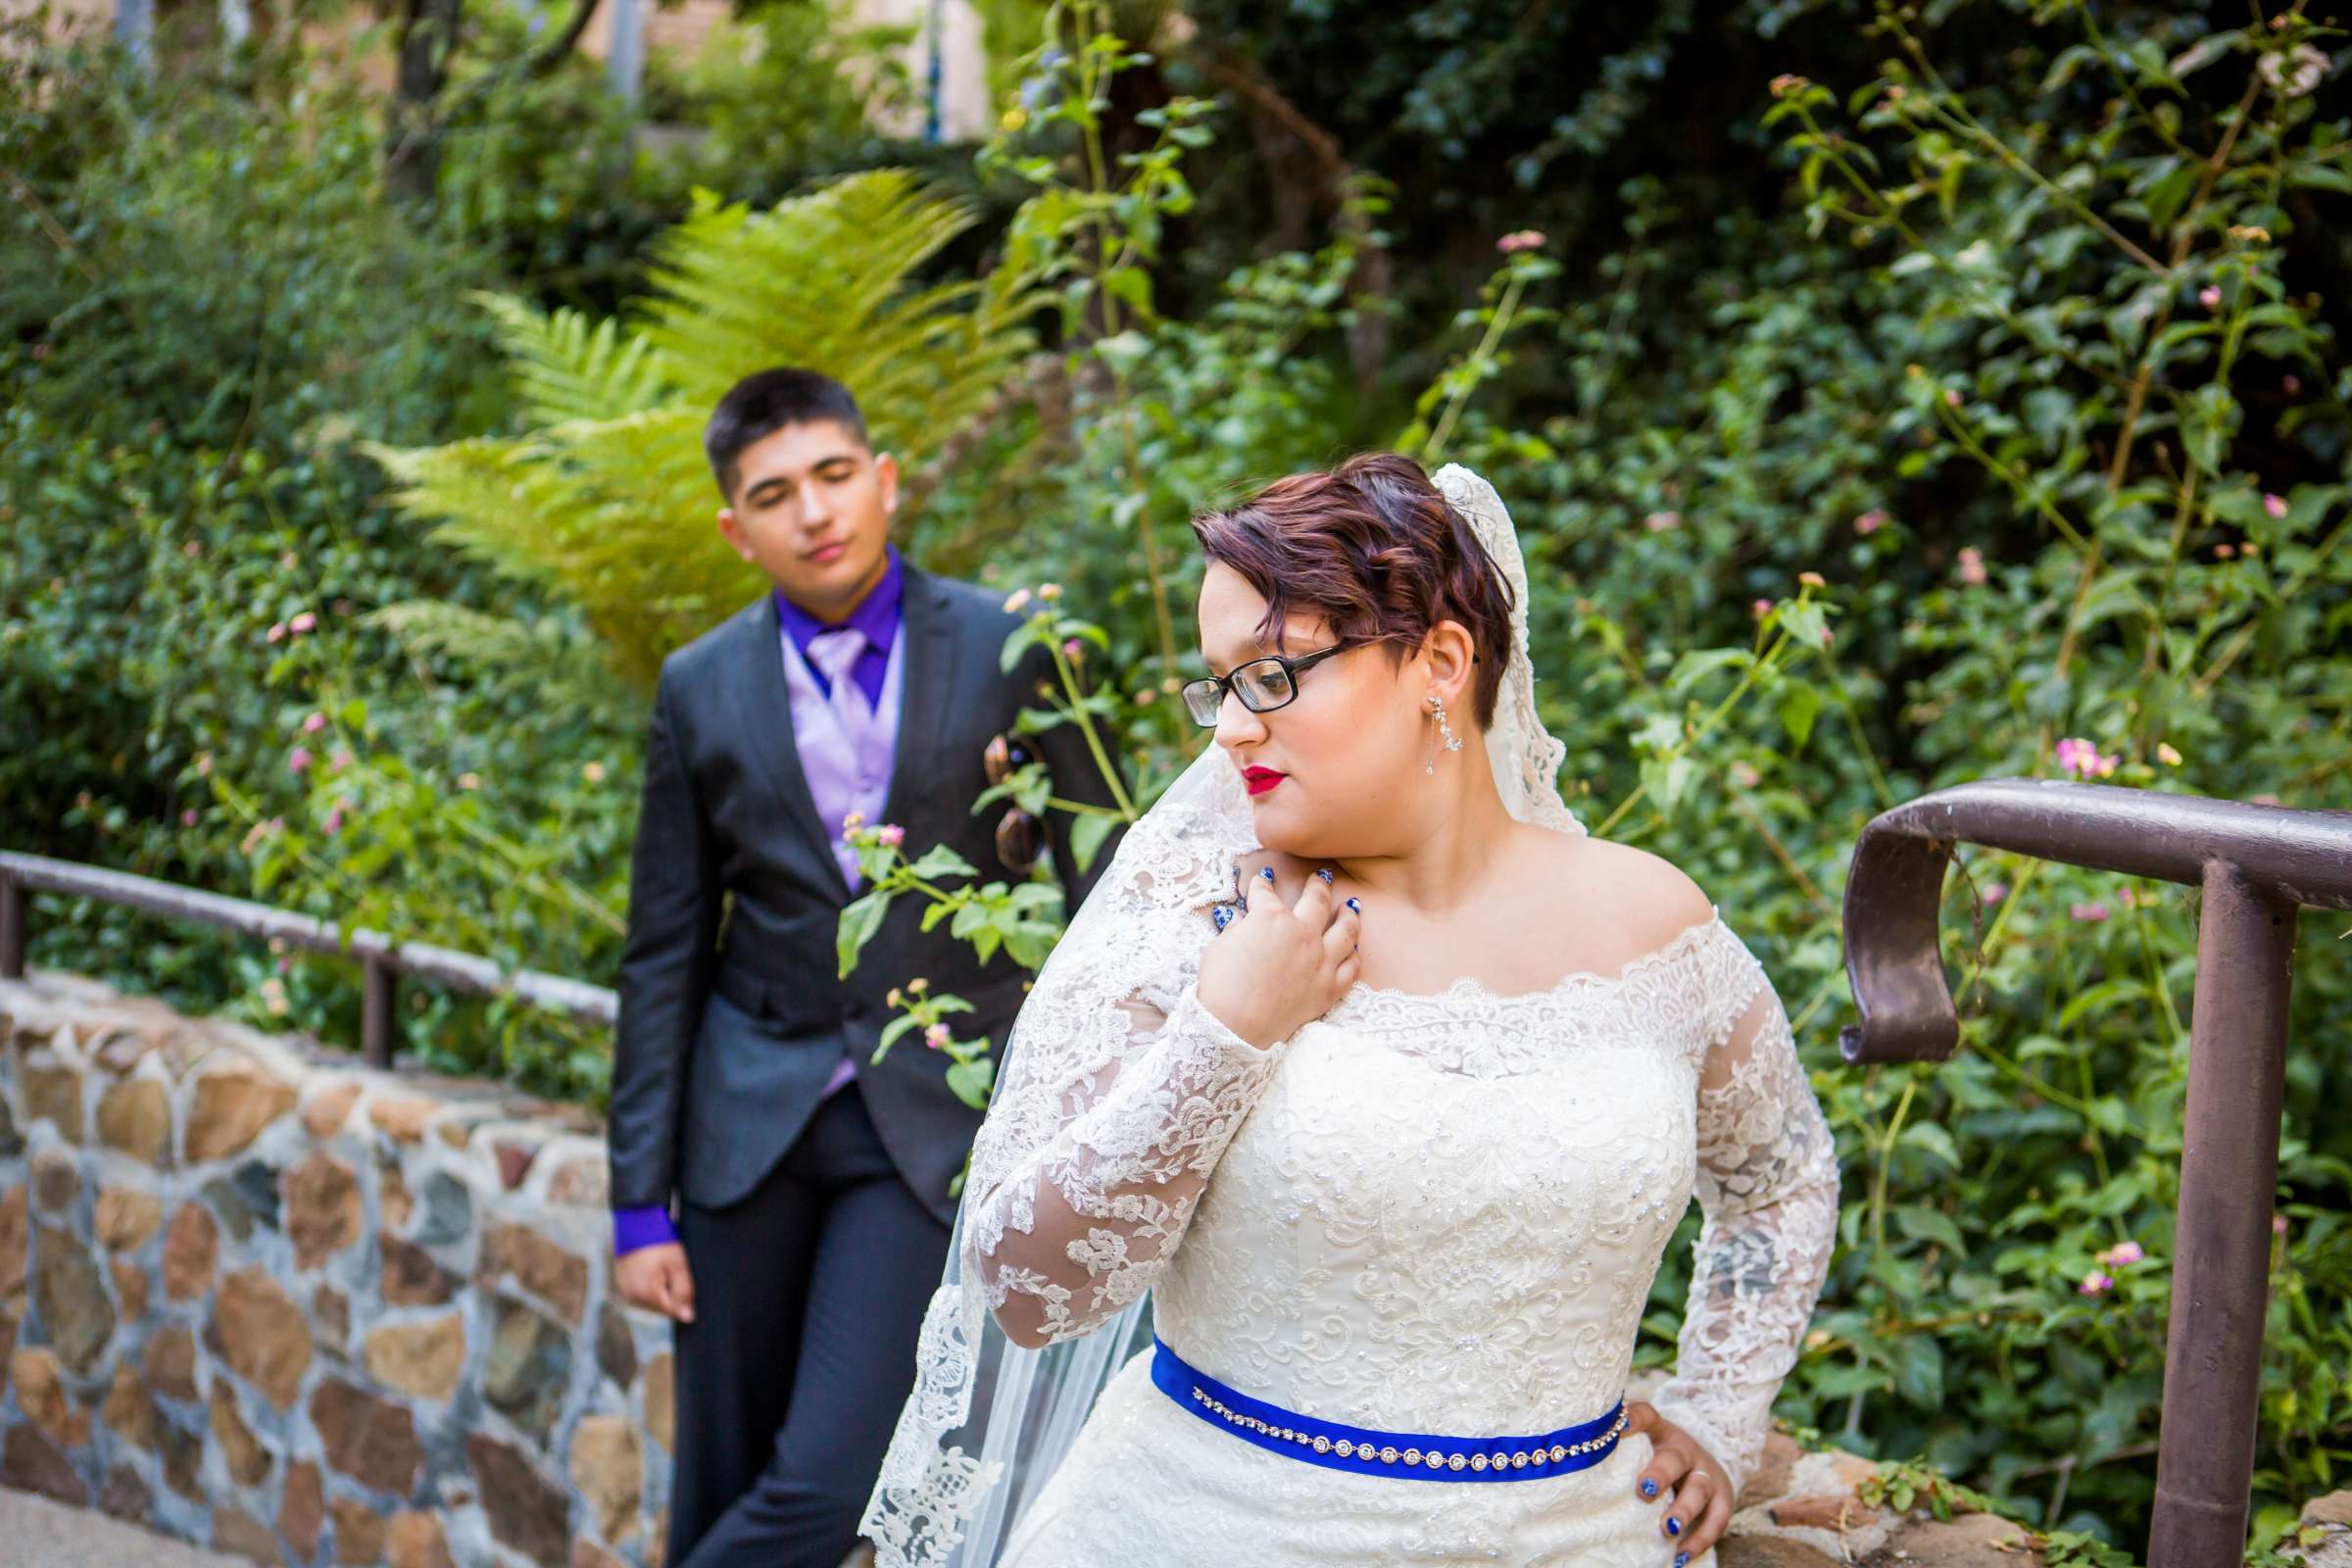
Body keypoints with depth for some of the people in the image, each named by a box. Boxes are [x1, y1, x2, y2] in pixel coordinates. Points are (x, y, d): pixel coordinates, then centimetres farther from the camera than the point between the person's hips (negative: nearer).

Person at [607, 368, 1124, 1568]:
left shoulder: (1013, 654, -3)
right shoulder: (699, 690, 2)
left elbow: (1097, 896, 1)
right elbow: (664, 959, 5)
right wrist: (640, 1203, 2)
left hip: (935, 1130, -2)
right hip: (751, 1122, 2)